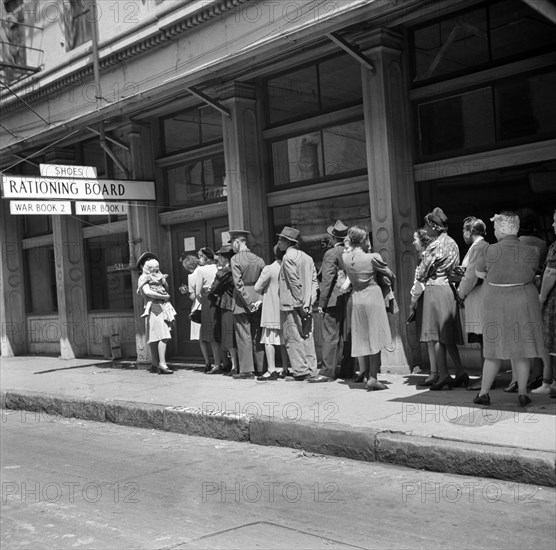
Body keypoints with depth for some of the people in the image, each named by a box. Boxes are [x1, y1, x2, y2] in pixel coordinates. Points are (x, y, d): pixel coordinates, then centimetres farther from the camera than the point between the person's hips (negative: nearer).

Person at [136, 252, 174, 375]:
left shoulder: (156, 277, 24)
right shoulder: (144, 278, -1)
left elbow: (165, 288, 23)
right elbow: (148, 292, -17)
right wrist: (164, 297, -12)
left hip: (163, 308, 8)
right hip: (154, 308, -8)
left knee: (155, 339, 9)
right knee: (163, 336, -16)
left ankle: (155, 365, 12)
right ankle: (162, 364, -21)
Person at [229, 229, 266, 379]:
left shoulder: (235, 259, -10)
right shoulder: (259, 259, 6)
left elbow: (239, 284, -15)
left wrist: (248, 303, -12)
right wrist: (259, 300, -2)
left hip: (242, 304, -5)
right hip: (257, 302, 5)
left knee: (244, 337, 0)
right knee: (257, 336, 11)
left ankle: (247, 370, 1)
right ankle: (261, 368, 15)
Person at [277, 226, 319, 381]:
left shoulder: (288, 257, -9)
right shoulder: (307, 257, 14)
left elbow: (295, 283, -16)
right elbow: (314, 282, 10)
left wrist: (300, 304, -13)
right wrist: (308, 303, 6)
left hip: (292, 305, -8)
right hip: (306, 306, 8)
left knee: (294, 338, -3)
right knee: (307, 337, 10)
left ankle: (300, 371, -3)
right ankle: (311, 370, 13)